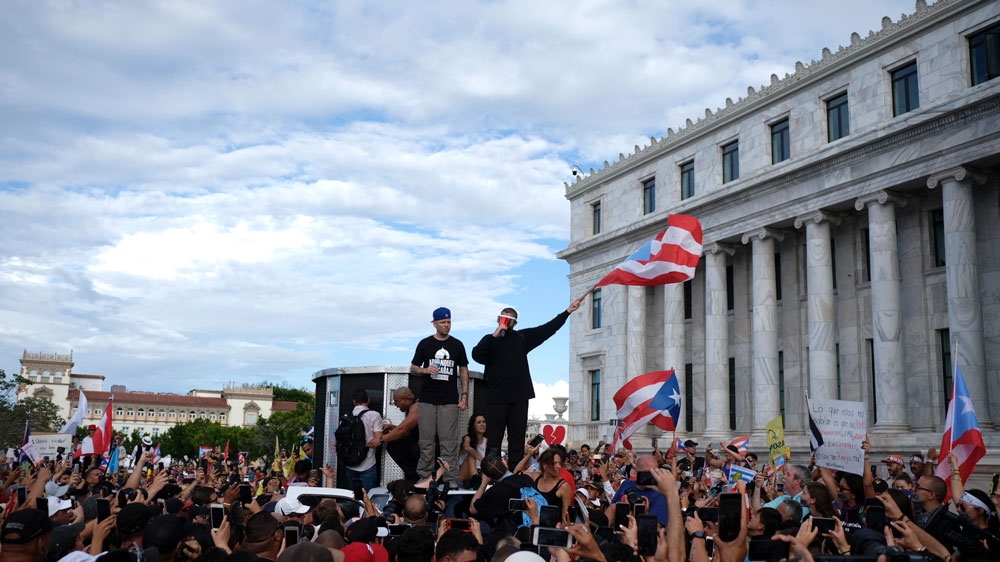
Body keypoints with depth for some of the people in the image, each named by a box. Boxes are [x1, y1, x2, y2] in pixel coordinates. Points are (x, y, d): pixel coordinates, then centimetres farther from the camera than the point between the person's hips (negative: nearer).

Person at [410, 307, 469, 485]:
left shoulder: (457, 345, 8)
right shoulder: (425, 344, 6)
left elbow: (464, 371, 11)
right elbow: (412, 368, 10)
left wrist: (464, 396, 2)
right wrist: (425, 370, -13)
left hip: (450, 400, 0)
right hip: (427, 399, 0)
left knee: (449, 441, -4)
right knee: (426, 440, 1)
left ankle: (451, 477, -2)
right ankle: (424, 475, 8)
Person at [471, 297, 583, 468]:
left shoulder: (522, 337, 11)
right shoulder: (490, 339, 6)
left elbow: (548, 328, 9)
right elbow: (476, 355, -12)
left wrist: (568, 311, 4)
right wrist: (494, 335, -16)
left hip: (519, 397, 2)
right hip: (496, 397, -2)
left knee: (517, 438, 5)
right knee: (493, 439, 0)